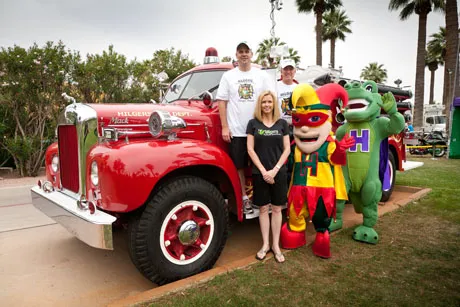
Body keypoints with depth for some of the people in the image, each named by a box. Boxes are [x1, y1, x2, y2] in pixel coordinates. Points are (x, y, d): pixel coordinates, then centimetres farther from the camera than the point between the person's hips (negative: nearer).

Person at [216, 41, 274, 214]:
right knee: (239, 166, 6)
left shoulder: (262, 75, 6)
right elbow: (222, 101, 3)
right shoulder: (228, 76, 6)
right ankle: (244, 198, 19)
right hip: (236, 130, 0)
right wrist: (224, 127, -4)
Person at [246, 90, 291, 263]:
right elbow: (250, 149, -3)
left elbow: (287, 149, 1)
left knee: (276, 209, 7)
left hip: (279, 173, 1)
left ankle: (276, 245, 19)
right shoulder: (253, 123, 1)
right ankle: (265, 244, 20)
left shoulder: (282, 123, 5)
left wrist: (275, 170, -9)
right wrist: (263, 171, -10)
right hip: (260, 173, -1)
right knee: (263, 209, 7)